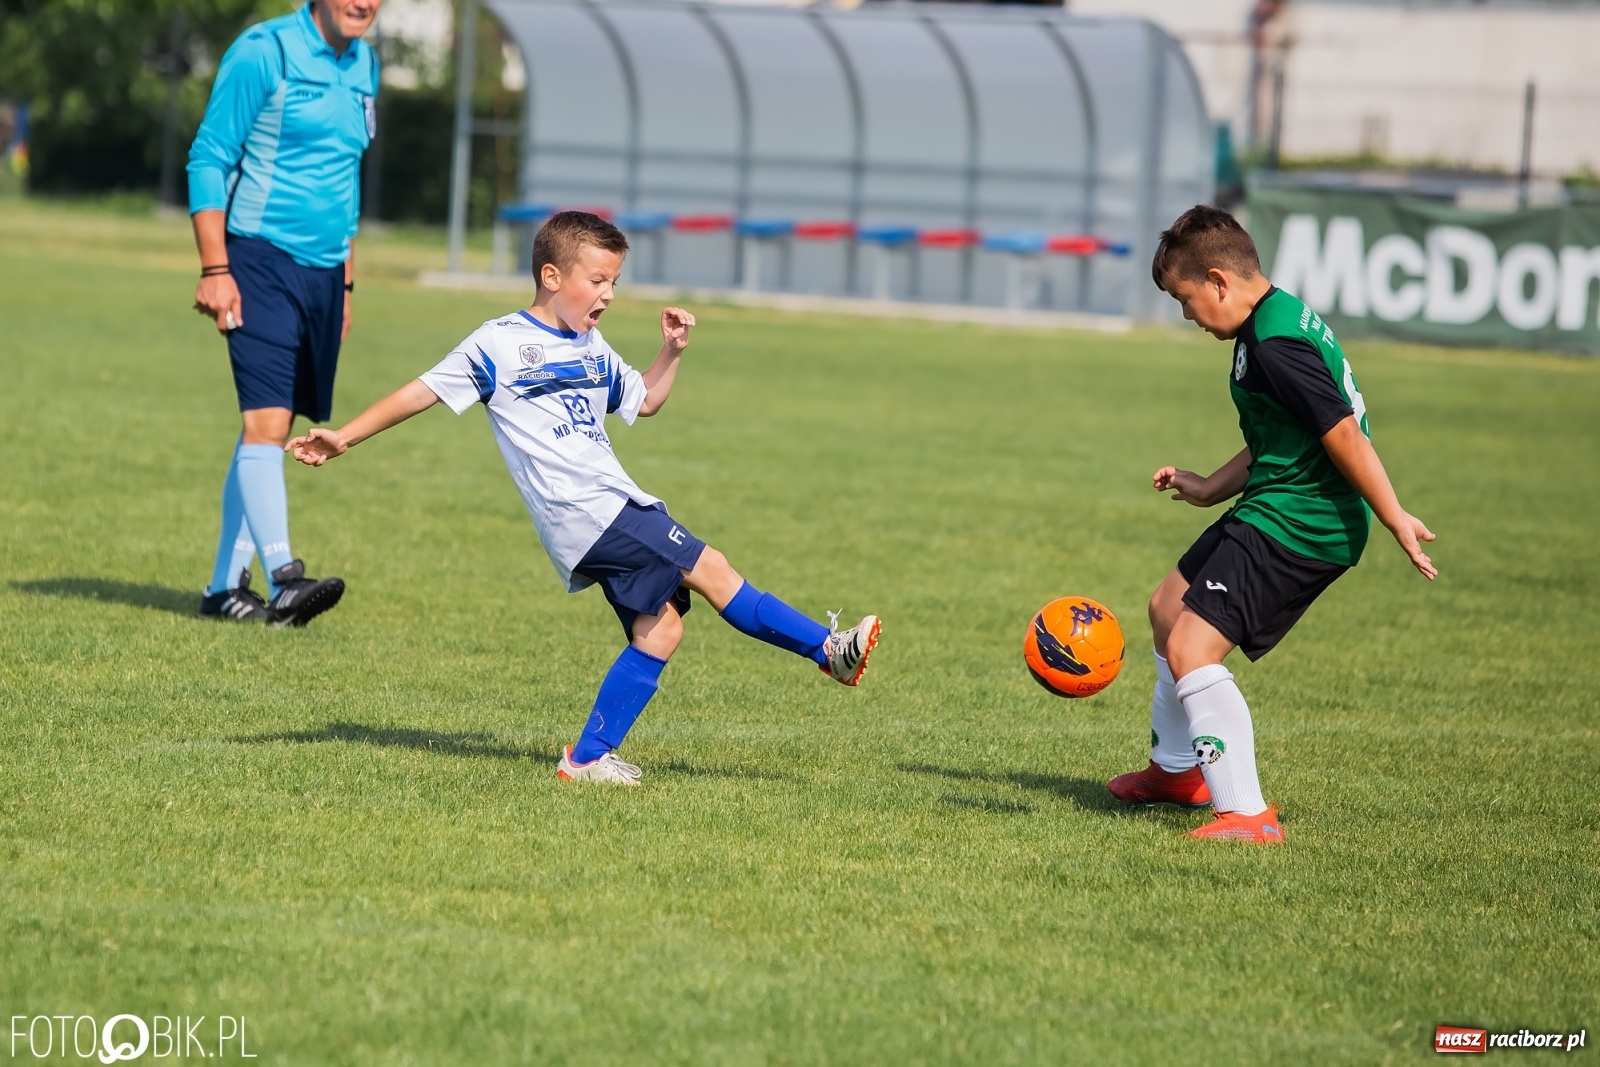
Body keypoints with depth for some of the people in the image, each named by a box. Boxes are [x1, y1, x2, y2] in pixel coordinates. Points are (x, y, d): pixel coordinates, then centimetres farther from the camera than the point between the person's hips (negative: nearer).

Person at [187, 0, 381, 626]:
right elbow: (208, 160, -9)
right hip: (262, 262, -7)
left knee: (270, 429, 9)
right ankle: (283, 577, -24)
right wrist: (215, 270, -15)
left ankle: (225, 587, 14)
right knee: (266, 421, -16)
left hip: (323, 271, 7)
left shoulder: (363, 65, 13)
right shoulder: (263, 53, -9)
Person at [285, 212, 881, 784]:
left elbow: (644, 401, 36)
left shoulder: (593, 350, 20)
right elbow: (424, 392, 2)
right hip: (583, 514, -8)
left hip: (618, 509, 8)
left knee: (659, 627, -2)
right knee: (708, 570, -14)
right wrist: (345, 438, -1)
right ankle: (826, 650, -12)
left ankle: (590, 756, 1)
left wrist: (671, 352, 19)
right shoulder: (498, 344, -1)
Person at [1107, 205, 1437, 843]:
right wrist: (1211, 488, 19)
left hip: (1297, 527, -12)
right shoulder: (1281, 318, 12)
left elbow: (1343, 436, -25)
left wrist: (1394, 519, -23)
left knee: (1192, 650, -19)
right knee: (1168, 607, 26)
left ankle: (1247, 814, -17)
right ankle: (1178, 771, 43)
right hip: (1273, 511, 12)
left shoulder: (1275, 348, -24)